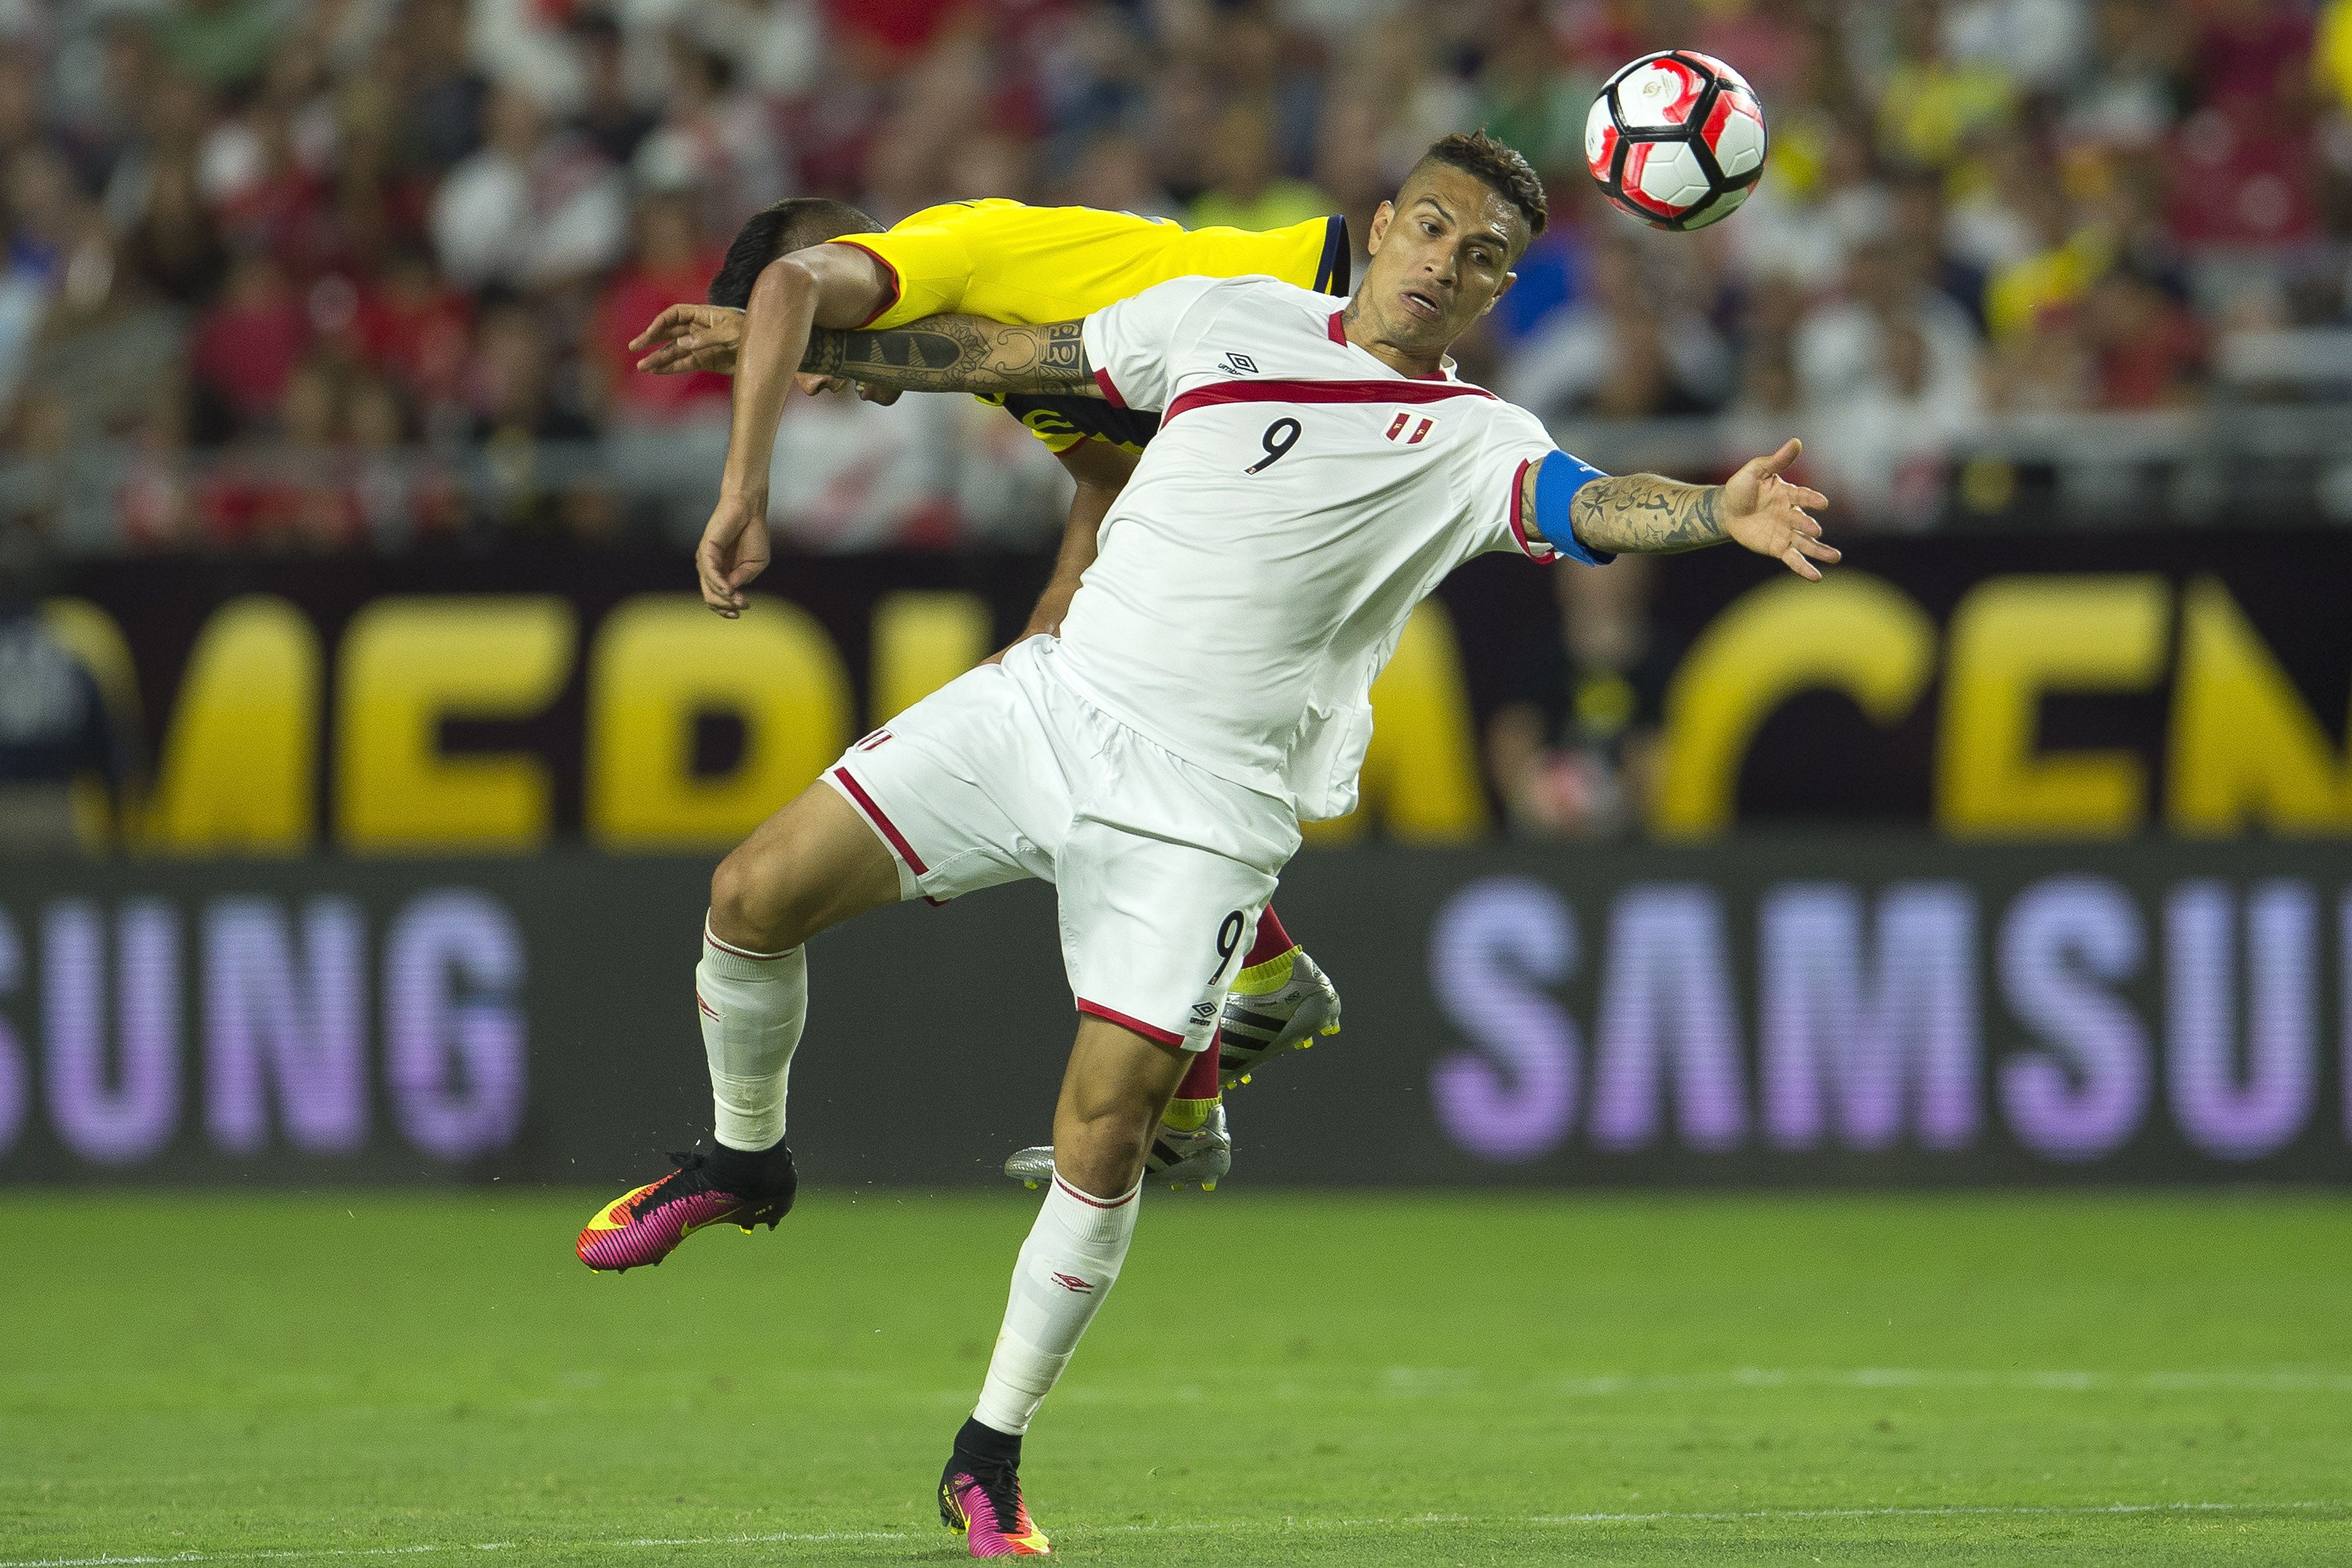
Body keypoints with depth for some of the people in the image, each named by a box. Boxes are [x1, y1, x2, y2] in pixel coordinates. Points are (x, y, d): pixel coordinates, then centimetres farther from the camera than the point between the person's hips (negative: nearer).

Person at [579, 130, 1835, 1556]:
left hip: (1202, 805, -3)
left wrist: (1723, 512, -41)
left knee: (1107, 1132, -10)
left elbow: (1589, 507, -19)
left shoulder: (1476, 443, 0)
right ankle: (747, 1158, 23)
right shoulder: (1229, 317, 10)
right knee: (758, 897, -7)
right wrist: (813, 348, 27)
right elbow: (1019, 355, 21)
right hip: (1047, 703, 3)